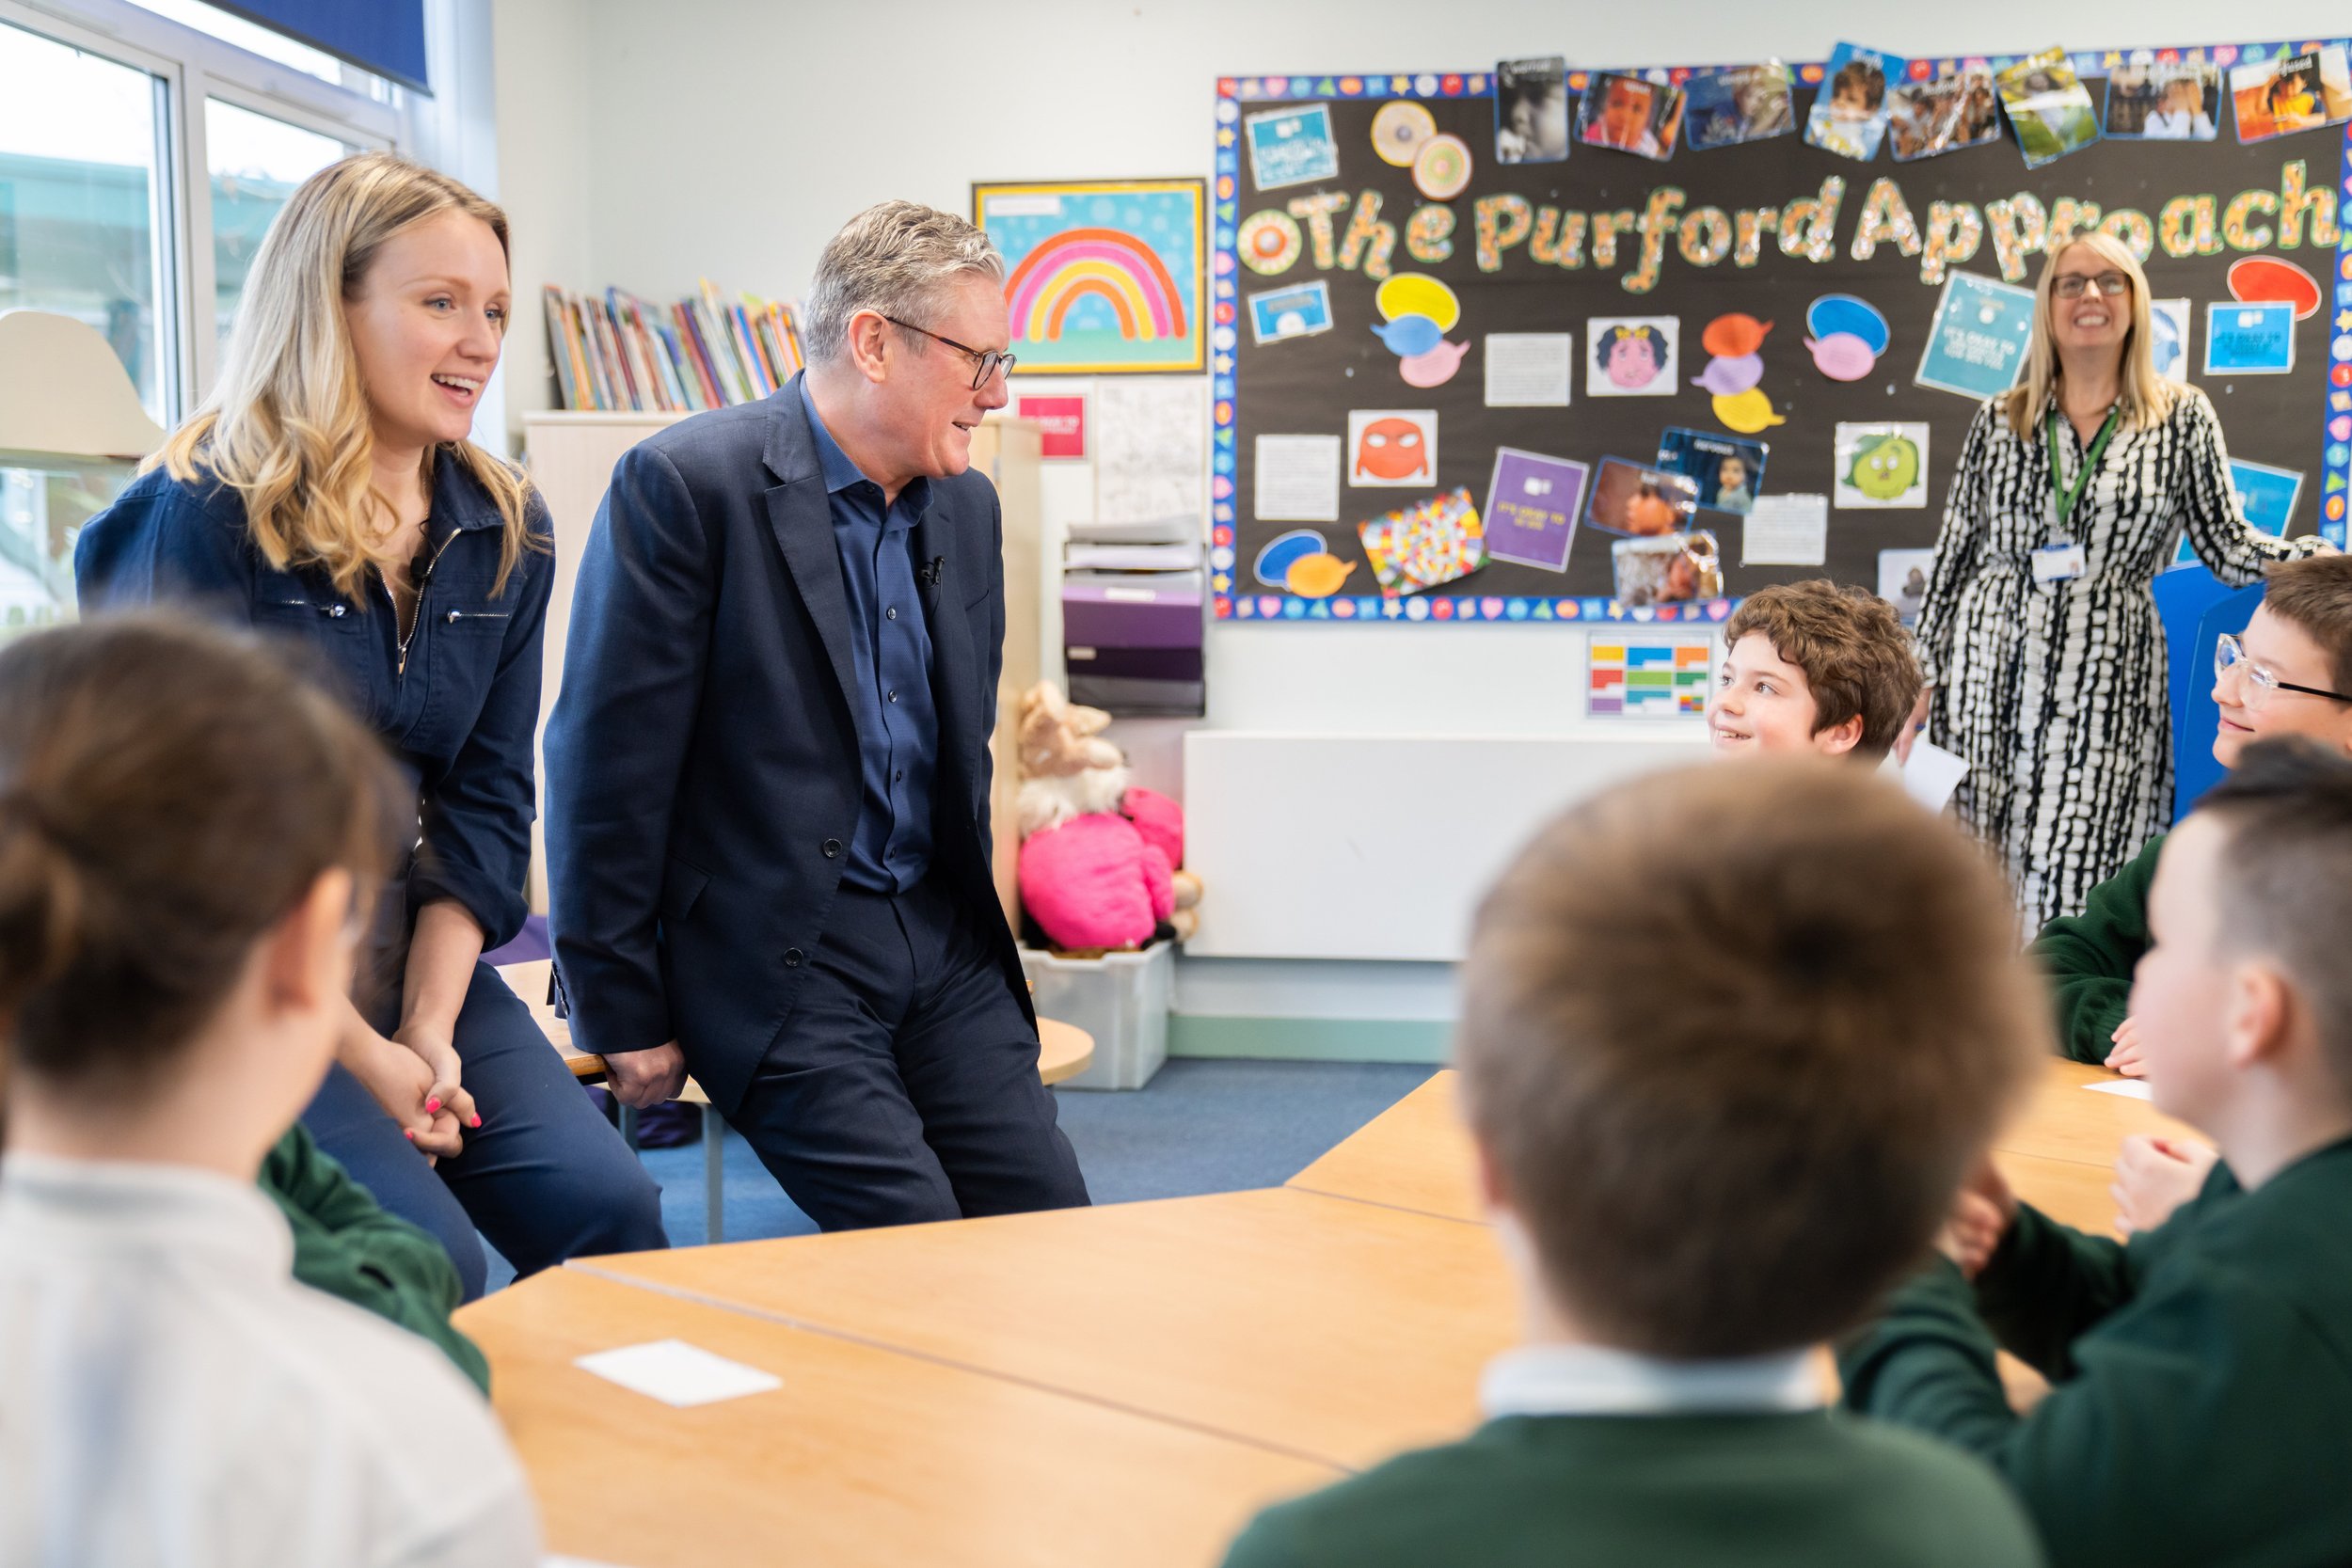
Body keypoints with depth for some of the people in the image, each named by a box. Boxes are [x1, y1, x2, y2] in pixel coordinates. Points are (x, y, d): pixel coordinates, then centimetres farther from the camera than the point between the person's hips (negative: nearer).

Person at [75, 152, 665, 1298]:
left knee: (610, 1207, -15)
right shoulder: (205, 517, -10)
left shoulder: (503, 528, 6)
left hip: (415, 955, 5)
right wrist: (360, 1054, -16)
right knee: (427, 1263, -22)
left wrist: (430, 1027, -7)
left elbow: (486, 798, 6)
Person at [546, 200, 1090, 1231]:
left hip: (939, 941, 7)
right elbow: (608, 762, -12)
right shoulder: (687, 483, -12)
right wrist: (620, 1015, -11)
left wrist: (968, 938, 15)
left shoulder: (967, 507, 11)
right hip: (775, 949, -6)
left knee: (1050, 1213, -6)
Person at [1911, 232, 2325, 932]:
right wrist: (1921, 674, 8)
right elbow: (1953, 556, 12)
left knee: (2075, 890, -9)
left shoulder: (2182, 417, 6)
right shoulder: (1999, 421, 10)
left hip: (2105, 683, -2)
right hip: (1988, 672, 2)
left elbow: (2227, 544, 5)